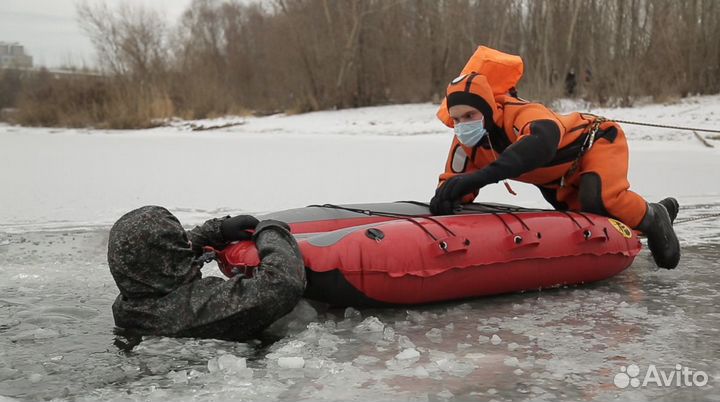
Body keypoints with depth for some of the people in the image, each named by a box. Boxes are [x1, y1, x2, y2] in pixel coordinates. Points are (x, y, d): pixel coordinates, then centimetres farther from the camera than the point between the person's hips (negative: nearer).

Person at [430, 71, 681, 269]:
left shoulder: (523, 114, -41)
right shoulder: (466, 144, -18)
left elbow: (542, 142, -63)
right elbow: (454, 178, -13)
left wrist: (481, 176, -73)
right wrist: (446, 196, -41)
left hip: (597, 143, -8)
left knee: (598, 198, -35)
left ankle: (652, 219, -4)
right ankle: (662, 209, 34)